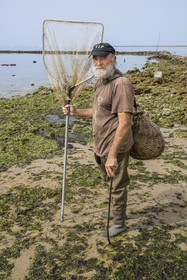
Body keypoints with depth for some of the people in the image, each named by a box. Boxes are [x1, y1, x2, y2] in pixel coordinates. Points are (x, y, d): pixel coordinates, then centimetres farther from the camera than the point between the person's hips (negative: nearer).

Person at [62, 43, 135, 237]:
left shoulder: (121, 84, -21)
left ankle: (119, 223, 29)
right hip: (102, 146, 10)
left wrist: (112, 155, -29)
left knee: (117, 186, 8)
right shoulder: (101, 83, 11)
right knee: (109, 183, 26)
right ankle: (117, 212, 49)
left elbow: (125, 123, -27)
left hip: (115, 148, -10)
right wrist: (76, 112, 10)